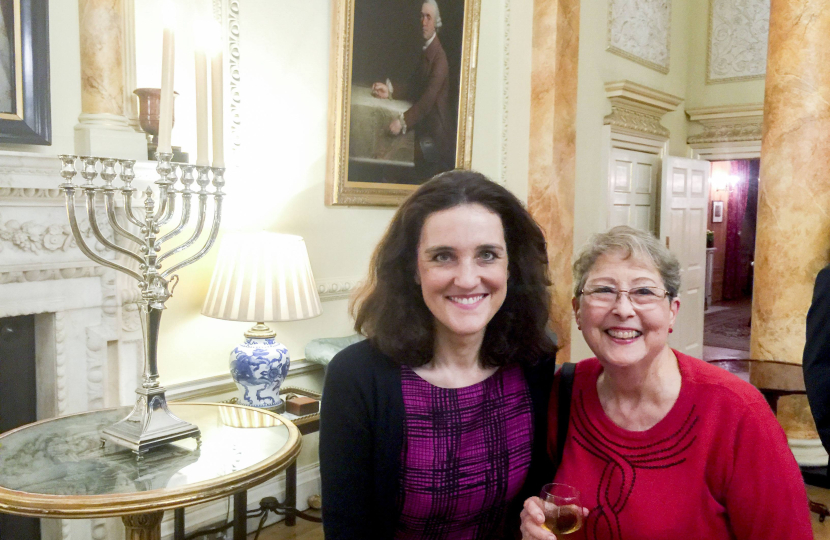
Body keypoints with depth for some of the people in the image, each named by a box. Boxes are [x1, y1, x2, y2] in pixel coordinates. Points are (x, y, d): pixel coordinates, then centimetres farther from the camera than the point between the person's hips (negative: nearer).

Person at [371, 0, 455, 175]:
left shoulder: (439, 57, -16)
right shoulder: (425, 51, 12)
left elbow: (429, 99, -26)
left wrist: (403, 121, -34)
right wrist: (390, 91, -2)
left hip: (437, 134, -8)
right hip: (424, 129, 8)